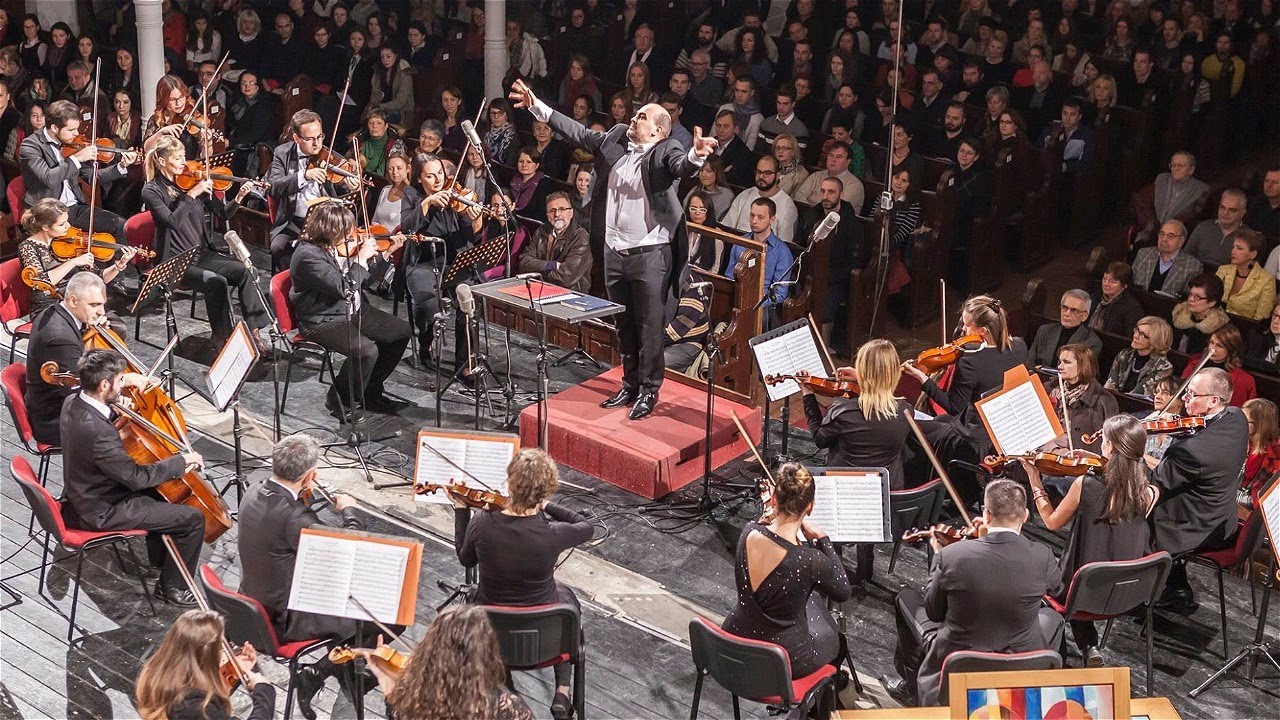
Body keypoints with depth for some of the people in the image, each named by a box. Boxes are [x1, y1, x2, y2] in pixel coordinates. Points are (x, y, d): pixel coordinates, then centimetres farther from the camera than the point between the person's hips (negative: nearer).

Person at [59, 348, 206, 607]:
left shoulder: (72, 402, -8)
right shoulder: (98, 432, -36)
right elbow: (135, 477, -25)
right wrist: (180, 462, -14)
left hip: (84, 493, 10)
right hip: (102, 512, -10)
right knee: (193, 518, -8)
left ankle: (160, 557, 42)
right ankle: (172, 587, 10)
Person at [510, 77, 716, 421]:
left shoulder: (664, 154, -14)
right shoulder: (614, 141, 5)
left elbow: (681, 166, -34)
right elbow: (577, 132, 15)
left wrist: (696, 155, -58)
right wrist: (537, 106, 15)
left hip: (650, 254, -7)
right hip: (614, 252, 7)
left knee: (649, 326, 3)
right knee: (624, 325, 18)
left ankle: (649, 389, 16)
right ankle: (630, 384, 31)